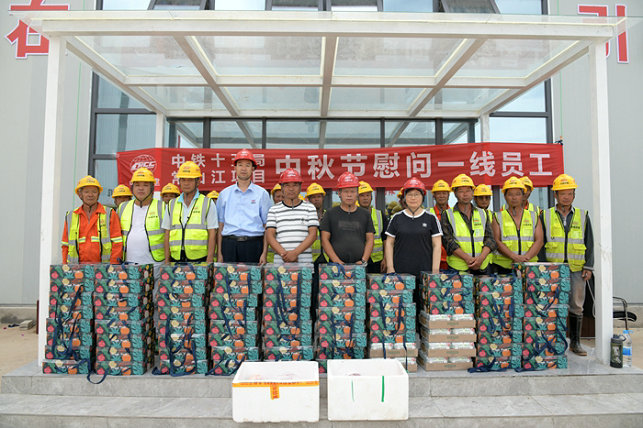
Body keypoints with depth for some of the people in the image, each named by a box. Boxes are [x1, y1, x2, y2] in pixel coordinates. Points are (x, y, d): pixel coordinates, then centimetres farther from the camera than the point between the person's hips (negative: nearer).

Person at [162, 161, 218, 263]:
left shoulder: (208, 203, 4)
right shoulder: (172, 204, 14)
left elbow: (212, 234, -1)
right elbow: (167, 234, 14)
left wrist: (209, 260, -9)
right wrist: (167, 260, 7)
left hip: (199, 259, -3)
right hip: (176, 258, 3)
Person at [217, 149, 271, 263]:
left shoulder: (262, 193, 8)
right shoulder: (224, 194, 14)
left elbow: (267, 227, 6)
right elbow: (220, 225, 13)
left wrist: (264, 253, -3)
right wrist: (220, 253, 6)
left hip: (253, 244, -1)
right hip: (229, 244, 2)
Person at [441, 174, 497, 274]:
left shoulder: (482, 214, 14)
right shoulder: (447, 215, 3)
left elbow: (490, 238, 7)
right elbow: (448, 241, -7)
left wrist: (481, 257, -12)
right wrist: (467, 259, -18)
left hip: (482, 267, 3)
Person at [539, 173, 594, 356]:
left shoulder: (583, 216, 9)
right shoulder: (545, 216, 5)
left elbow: (589, 243, 9)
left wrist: (588, 267, 0)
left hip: (576, 269, 2)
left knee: (576, 306, 7)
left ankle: (575, 342, 19)